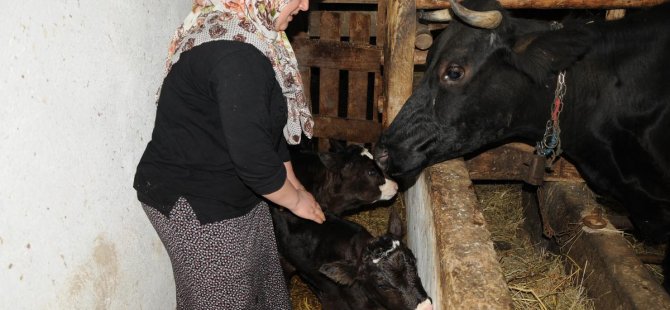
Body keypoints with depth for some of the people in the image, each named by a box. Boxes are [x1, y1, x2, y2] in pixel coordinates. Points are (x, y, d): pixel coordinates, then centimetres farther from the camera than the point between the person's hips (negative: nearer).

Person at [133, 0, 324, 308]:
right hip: (192, 205, -9)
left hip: (233, 191, 9)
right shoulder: (236, 54, -28)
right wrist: (296, 200, -11)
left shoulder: (238, 36, 5)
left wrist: (293, 184, 15)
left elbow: (269, 126, 11)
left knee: (261, 280, 19)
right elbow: (252, 156, -28)